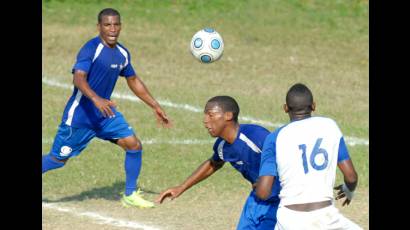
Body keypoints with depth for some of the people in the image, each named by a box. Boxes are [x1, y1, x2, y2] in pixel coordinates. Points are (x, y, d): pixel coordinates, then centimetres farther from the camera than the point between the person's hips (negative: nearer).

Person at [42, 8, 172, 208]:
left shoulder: (122, 54, 5)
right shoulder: (91, 49, -19)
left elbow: (133, 81, 20)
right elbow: (78, 78, -31)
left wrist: (155, 107, 19)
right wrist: (96, 99, -48)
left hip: (105, 112, 7)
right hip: (80, 116, -7)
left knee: (134, 145, -6)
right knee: (58, 159, 1)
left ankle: (130, 195, 8)